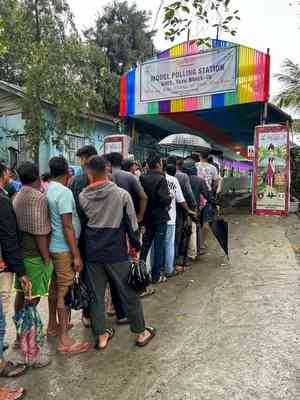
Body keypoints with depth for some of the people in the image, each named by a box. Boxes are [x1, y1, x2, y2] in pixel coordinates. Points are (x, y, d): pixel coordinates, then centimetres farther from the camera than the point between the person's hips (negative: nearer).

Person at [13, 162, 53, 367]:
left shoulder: (18, 196, 8)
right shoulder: (39, 198, -18)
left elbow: (18, 225, 13)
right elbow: (40, 233, -21)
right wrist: (46, 259, -14)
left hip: (21, 253, 9)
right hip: (35, 256, -9)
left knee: (21, 294, 19)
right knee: (32, 300, -4)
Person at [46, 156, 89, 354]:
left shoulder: (47, 190, 7)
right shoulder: (64, 192, -18)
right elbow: (67, 226, -22)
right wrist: (76, 255, -19)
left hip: (52, 246, 9)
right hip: (64, 249, -9)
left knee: (55, 286, 20)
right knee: (65, 291, -2)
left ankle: (53, 325, 35)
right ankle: (64, 339, 6)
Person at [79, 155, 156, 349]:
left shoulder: (82, 197, -4)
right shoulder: (122, 194, -10)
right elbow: (132, 224, -5)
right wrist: (136, 245, 7)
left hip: (92, 253, 2)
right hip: (117, 252, -2)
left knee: (96, 294, 14)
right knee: (129, 293, 12)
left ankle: (101, 336, 25)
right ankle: (140, 332, 25)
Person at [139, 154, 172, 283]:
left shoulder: (142, 178, -1)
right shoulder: (161, 179, -17)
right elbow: (164, 199, -21)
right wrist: (170, 198, -2)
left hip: (147, 217, 5)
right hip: (160, 217, -5)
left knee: (145, 245, 17)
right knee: (158, 247, 6)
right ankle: (156, 275, 14)